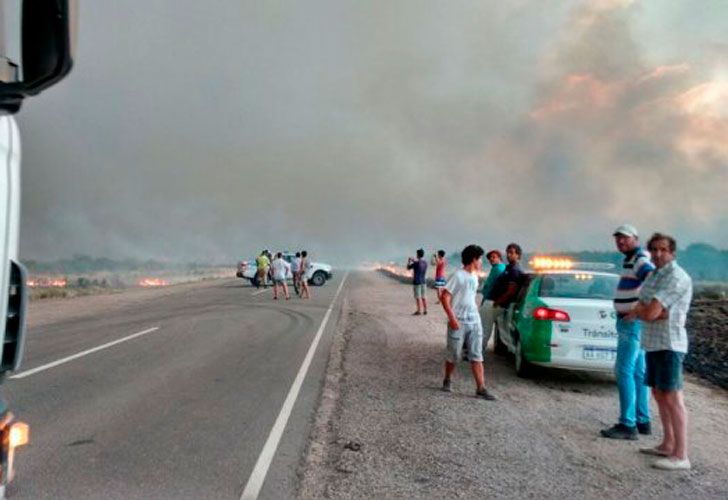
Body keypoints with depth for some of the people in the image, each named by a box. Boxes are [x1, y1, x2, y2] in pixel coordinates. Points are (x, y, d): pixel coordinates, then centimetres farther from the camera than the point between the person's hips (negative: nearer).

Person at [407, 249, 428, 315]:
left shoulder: (416, 263, -18)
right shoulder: (425, 262, 2)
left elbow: (408, 267, -4)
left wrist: (409, 261, 13)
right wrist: (414, 261, 29)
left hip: (417, 282, -7)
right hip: (423, 281, 7)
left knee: (418, 297, -1)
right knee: (423, 296, 13)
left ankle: (419, 311, 1)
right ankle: (425, 310, 16)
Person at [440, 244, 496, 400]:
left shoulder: (474, 277, 12)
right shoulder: (458, 275, -11)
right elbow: (445, 297, -14)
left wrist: (475, 315, 16)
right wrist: (452, 318, -19)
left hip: (474, 322, 6)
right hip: (458, 323, -6)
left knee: (477, 356, 2)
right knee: (454, 355, 6)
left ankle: (481, 388, 2)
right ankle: (447, 380, 28)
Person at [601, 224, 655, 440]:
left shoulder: (640, 260, -15)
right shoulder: (631, 260, 17)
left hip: (633, 323, -10)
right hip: (631, 323, 10)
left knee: (624, 371, -9)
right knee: (637, 373, 13)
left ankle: (627, 424, -5)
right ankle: (643, 421, 19)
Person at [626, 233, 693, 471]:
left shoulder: (677, 278, -15)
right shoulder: (652, 276, 15)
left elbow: (649, 312, -21)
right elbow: (641, 313, 11)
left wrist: (637, 310, 0)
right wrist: (649, 312, -10)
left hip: (669, 345, -9)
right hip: (652, 343, 9)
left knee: (672, 398, -7)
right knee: (659, 394, 15)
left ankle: (681, 456, -2)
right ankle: (668, 445, 25)